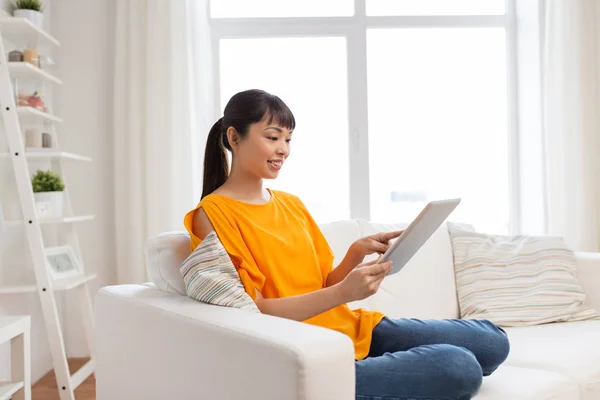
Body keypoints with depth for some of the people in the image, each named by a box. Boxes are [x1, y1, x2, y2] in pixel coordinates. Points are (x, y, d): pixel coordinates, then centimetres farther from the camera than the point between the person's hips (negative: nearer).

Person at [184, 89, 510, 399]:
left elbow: (325, 286, 13)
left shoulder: (292, 204, 12)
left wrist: (357, 254, -7)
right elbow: (251, 312, -14)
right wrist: (344, 293, -24)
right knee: (460, 368, -23)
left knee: (492, 341, 2)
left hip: (351, 328, 7)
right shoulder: (213, 213, -8)